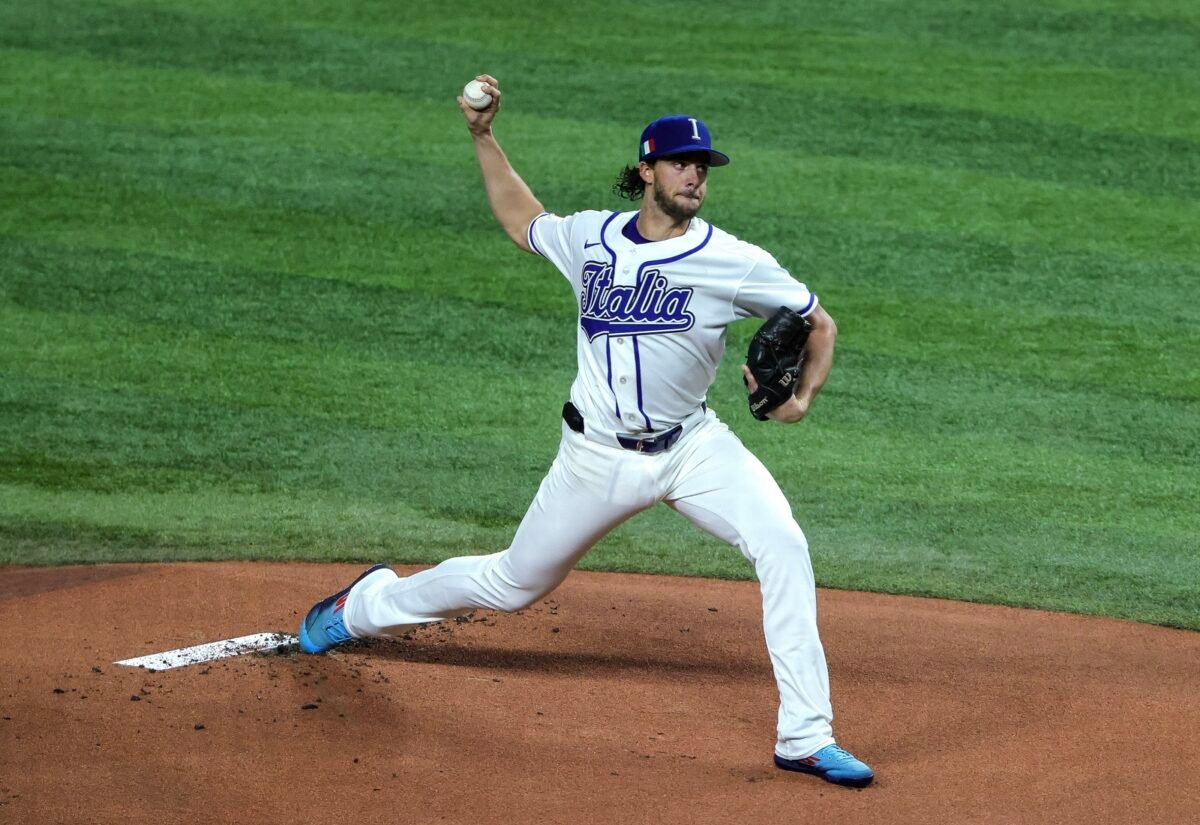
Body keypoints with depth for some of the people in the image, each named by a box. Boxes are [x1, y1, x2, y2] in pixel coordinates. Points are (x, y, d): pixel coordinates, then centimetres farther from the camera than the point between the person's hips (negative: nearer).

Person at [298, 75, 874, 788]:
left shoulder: (735, 263, -9)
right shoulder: (589, 239, 0)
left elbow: (820, 324, 1)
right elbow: (522, 220, 21)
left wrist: (804, 394, -17)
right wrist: (484, 137, 14)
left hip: (693, 449, -1)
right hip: (599, 457, 1)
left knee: (784, 549, -24)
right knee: (513, 584, 13)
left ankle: (806, 737, -19)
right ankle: (370, 604, 41)